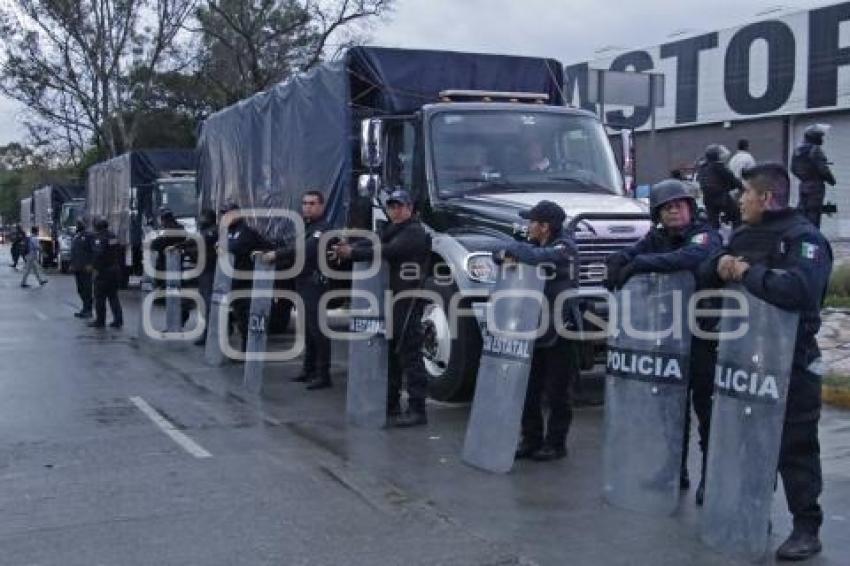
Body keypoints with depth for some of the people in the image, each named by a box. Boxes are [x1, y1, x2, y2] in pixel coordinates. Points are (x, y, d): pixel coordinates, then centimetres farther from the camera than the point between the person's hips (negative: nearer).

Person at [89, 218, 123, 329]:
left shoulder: (98, 238, -13)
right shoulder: (113, 237, 13)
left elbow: (98, 255, -23)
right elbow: (120, 253, 17)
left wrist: (96, 268, -20)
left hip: (103, 271, -8)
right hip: (115, 269, 8)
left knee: (100, 297, 1)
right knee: (113, 296, 12)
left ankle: (100, 320, 4)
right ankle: (118, 320, 8)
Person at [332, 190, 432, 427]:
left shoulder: (415, 232, -9)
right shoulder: (390, 230, 20)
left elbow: (387, 251, -22)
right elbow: (372, 242, 5)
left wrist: (352, 253, -25)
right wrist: (348, 247, -14)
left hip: (408, 302, -9)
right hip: (389, 300, 9)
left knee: (410, 355, -8)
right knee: (388, 353, 14)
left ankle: (417, 410, -5)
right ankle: (390, 405, 23)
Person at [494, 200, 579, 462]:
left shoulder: (564, 247, -12)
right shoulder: (534, 244, 11)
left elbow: (538, 257, -32)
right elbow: (499, 256, 11)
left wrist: (514, 249, -15)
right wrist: (505, 254, -11)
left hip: (559, 332, -7)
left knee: (557, 392, 3)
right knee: (529, 389, 10)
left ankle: (555, 443, 14)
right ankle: (531, 440, 21)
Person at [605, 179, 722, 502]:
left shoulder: (705, 236, -8)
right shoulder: (657, 239, 12)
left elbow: (692, 258, -30)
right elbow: (623, 257, 3)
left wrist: (642, 263, -34)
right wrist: (619, 265, -21)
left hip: (702, 336, -6)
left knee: (706, 407, -4)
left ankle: (710, 478, 5)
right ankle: (677, 470, 26)